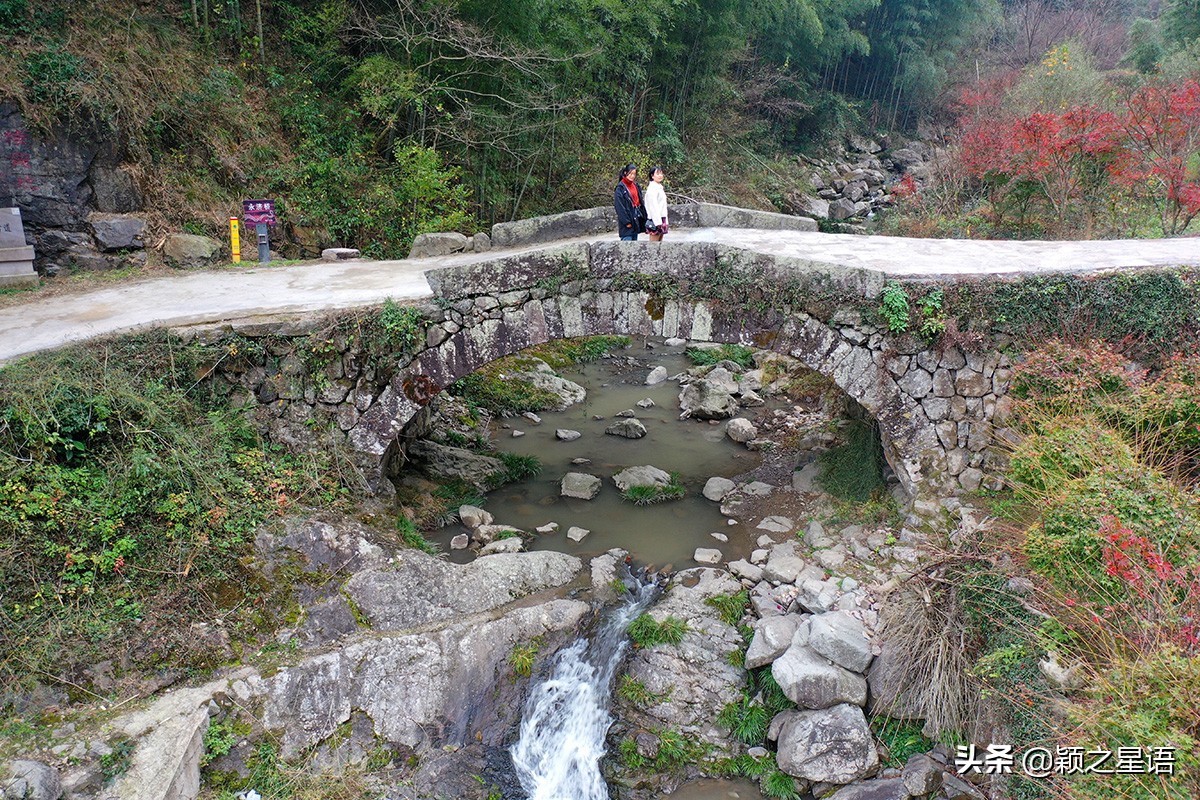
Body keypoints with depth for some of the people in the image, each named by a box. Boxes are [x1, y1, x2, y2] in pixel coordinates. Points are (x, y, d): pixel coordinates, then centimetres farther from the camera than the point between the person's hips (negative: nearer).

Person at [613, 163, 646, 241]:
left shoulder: (635, 185, 14)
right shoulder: (620, 188, -10)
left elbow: (640, 202, 19)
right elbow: (619, 207, -14)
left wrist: (643, 216, 11)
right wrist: (626, 222, -18)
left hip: (636, 219, 8)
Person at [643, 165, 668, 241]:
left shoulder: (659, 187, 19)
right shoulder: (652, 187, -9)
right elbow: (653, 206, -16)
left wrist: (665, 222, 18)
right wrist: (658, 222, -21)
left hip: (661, 220, 9)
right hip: (655, 220, -9)